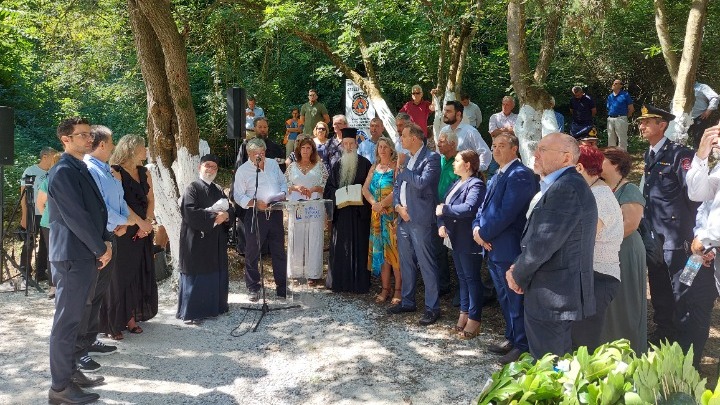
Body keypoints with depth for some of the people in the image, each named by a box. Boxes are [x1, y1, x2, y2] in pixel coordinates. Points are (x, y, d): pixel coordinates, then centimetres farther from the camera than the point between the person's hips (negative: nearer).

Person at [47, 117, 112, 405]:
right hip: (72, 256, -9)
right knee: (66, 321, -3)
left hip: (86, 255, 9)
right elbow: (76, 216, -20)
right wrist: (101, 249, -12)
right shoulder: (63, 171, -15)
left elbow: (97, 209, 17)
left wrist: (104, 242, 5)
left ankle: (70, 372, 28)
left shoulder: (82, 170, 15)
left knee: (73, 317, 17)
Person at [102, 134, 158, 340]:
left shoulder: (145, 173, 11)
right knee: (120, 277, -2)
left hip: (142, 233, 7)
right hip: (122, 233, -7)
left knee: (139, 276, 10)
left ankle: (132, 318, 20)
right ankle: (114, 324, 7)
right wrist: (138, 223, -14)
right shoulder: (116, 173, -10)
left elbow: (150, 200, 8)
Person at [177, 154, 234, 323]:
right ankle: (191, 312, 4)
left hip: (216, 242, 6)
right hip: (196, 241, -6)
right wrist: (213, 217, -17)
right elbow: (189, 212, -18)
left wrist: (225, 216, -13)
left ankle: (214, 306, 21)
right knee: (196, 278, -3)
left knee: (216, 276, 9)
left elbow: (230, 211, 10)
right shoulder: (192, 188, -4)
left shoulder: (219, 190, 16)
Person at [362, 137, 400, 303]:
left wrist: (382, 204, -16)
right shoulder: (374, 168, 15)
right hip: (377, 215, 6)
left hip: (393, 214, -5)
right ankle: (385, 288, 13)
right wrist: (374, 203, -10)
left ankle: (398, 290, 1)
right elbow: (365, 189, 7)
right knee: (380, 251, 6)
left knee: (394, 250, -5)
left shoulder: (396, 166, -3)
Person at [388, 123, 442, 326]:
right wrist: (398, 206, 0)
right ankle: (408, 301, 28)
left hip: (420, 218, -8)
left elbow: (422, 182, -23)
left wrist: (402, 168, -11)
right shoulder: (406, 159, 16)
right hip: (403, 217, 8)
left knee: (427, 264, -4)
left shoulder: (431, 158, -9)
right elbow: (397, 186, 17)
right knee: (406, 262, 16)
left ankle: (432, 307, 4)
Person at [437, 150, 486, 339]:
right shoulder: (457, 183, 13)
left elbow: (469, 208, -31)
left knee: (472, 279, 0)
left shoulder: (476, 184, -15)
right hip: (456, 239, 9)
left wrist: (445, 210, -20)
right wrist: (441, 224, -6)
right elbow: (443, 205, 11)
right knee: (462, 277, 16)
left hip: (469, 241, -9)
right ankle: (464, 313, 27)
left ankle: (474, 319, 8)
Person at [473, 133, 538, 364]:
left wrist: (484, 233, -13)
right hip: (493, 249, 10)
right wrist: (477, 228, -3)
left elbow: (507, 212, -22)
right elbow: (485, 206, 16)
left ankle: (523, 346, 14)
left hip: (509, 249, -10)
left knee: (516, 300, 2)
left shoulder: (520, 174, -15)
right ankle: (511, 339, 33)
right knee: (505, 299, 19)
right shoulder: (496, 177, 17)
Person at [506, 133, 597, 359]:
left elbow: (543, 242, -24)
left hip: (556, 301, -10)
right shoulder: (559, 186, 15)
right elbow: (536, 237, 16)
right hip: (556, 298, 10)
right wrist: (520, 270, 2)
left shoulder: (566, 188, -20)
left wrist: (518, 274, -8)